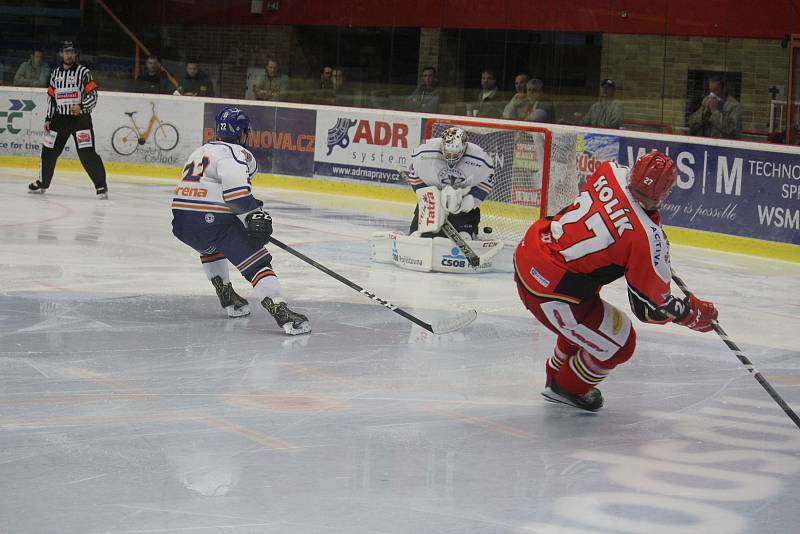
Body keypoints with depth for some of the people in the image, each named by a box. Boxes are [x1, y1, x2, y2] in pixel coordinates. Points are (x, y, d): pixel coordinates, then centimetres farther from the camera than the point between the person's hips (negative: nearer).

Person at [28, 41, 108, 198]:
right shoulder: (55, 73, 12)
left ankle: (101, 186, -9)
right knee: (49, 150, 9)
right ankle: (42, 183, 25)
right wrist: (48, 119, 13)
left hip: (80, 118, -5)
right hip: (60, 118, 5)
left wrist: (81, 107, -24)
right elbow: (51, 97, 18)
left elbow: (93, 95, -8)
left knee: (87, 153, -14)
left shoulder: (83, 72, -4)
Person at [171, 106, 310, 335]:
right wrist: (253, 214, -19)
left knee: (211, 246, 39)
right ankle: (280, 312, -24)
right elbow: (235, 187, -21)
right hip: (211, 221, -8)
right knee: (256, 262, -8)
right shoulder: (235, 153, -1)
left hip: (181, 222, 8)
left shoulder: (199, 152, 27)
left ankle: (227, 297, 35)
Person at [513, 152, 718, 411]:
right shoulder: (648, 239, -23)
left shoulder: (612, 172, -7)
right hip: (551, 292, -8)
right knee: (619, 344, 12)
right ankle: (568, 388, 34)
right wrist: (692, 313, 3)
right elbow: (650, 307, -13)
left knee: (584, 318, 34)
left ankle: (556, 376, 54)